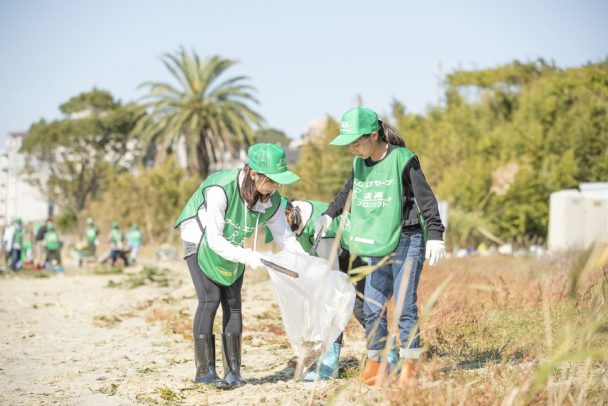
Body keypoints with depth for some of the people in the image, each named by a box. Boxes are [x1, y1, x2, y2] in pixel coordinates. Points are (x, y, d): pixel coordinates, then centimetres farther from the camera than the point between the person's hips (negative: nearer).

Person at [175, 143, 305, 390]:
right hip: (200, 242, -5)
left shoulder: (272, 200, -19)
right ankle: (204, 370, -7)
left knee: (232, 303, -1)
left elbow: (284, 236, -8)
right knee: (210, 300, -14)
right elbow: (214, 240, -34)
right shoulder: (220, 189, -36)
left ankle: (233, 370, 4)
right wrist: (246, 257, -46)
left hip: (230, 247, 5)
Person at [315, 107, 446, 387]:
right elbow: (347, 193, 27)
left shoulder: (402, 159, -12)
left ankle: (409, 368, 1)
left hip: (407, 241, -6)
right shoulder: (359, 164, 7)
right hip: (378, 246, 6)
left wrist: (435, 236, -17)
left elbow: (426, 198, -13)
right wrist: (329, 215, 25)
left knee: (404, 306, -8)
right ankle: (374, 364, 14)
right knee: (373, 307, 4)